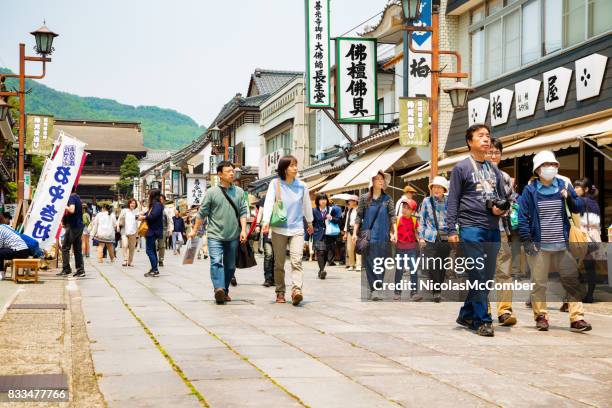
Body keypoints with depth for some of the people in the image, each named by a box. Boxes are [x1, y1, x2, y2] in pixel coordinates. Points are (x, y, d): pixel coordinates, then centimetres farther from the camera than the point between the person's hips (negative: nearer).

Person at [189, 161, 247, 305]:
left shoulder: (239, 192, 8)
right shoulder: (211, 192, -1)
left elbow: (243, 212, 7)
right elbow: (202, 213, 4)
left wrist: (243, 230, -5)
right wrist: (195, 230, 7)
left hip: (233, 237, 4)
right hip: (215, 235, -4)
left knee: (230, 266, 10)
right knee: (216, 262, -20)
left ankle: (224, 291, 22)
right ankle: (219, 289, -31)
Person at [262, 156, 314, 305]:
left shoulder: (301, 186, 5)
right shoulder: (275, 184, -1)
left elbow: (307, 205, 19)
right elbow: (268, 202, -11)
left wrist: (309, 222, 31)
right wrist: (266, 222, -25)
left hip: (297, 228, 1)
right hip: (279, 229, -1)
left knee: (297, 261, -15)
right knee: (279, 263, 6)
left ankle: (296, 290, -26)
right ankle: (280, 292, 17)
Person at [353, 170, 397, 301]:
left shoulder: (387, 199, 6)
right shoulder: (364, 198, 5)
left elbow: (392, 217, 3)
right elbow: (359, 216, 6)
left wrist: (394, 233, -6)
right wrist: (355, 233, 1)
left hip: (383, 236, 1)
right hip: (367, 236, -1)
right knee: (369, 263, -4)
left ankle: (373, 290, 3)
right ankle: (373, 289, -2)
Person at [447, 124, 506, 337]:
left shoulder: (494, 170, 18)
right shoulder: (461, 168, 2)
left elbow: (502, 197, 24)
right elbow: (453, 200, -1)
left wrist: (501, 209, 0)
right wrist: (451, 230, -8)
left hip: (493, 229, 6)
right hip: (471, 227, -6)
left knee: (487, 276, 7)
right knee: (477, 275, -8)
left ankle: (467, 314, 19)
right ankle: (483, 320, -4)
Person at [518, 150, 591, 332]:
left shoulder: (564, 186, 6)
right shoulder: (530, 191, -3)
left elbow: (578, 208, 6)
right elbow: (522, 216, -4)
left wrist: (569, 198, -14)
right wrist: (527, 240, -9)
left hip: (562, 245, 3)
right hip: (539, 246, -3)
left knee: (573, 281, 0)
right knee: (539, 283, 3)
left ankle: (576, 318, 5)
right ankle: (541, 316, 16)